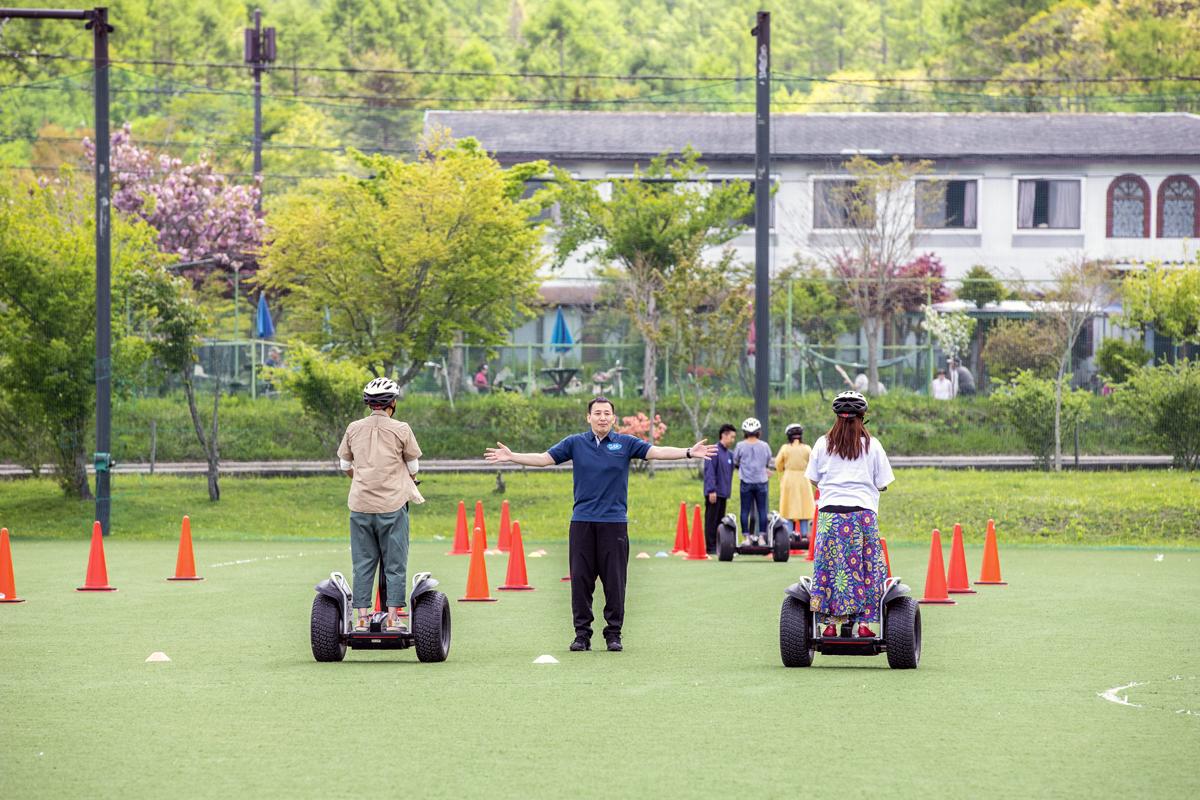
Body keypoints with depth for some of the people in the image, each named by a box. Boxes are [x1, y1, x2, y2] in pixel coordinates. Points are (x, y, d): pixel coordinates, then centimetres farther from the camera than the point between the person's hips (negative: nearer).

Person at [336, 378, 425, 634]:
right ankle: (393, 619, 1)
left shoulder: (354, 428, 4)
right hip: (392, 505, -3)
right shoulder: (401, 429, -5)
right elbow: (413, 467, 4)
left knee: (362, 565, 8)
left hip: (360, 505, 3)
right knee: (395, 565, 4)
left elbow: (345, 465, 14)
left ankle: (361, 618, 6)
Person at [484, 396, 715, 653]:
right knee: (581, 580, 1)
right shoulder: (575, 443, 6)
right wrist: (511, 456, -5)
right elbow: (544, 458, 4)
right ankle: (582, 633, 8)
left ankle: (613, 634, 9)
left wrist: (690, 452, -18)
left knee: (614, 580, 0)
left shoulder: (626, 443, 3)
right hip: (582, 522, 1)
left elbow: (657, 451, -6)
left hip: (615, 522, -1)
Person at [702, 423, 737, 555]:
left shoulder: (729, 454, 14)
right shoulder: (714, 451, -10)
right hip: (715, 493, -8)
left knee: (720, 521, 10)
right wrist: (712, 490, -19)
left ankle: (718, 546, 14)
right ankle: (710, 547, -3)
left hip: (723, 493, 8)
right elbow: (709, 471, -15)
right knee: (712, 520, -4)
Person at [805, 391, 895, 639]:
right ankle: (864, 623, 1)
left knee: (829, 569, 4)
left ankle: (831, 623, 1)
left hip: (830, 513, 1)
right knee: (866, 570, 4)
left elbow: (813, 479, 8)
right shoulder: (871, 445, 2)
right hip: (863, 512, -1)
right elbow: (882, 484, 5)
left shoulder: (823, 444, 4)